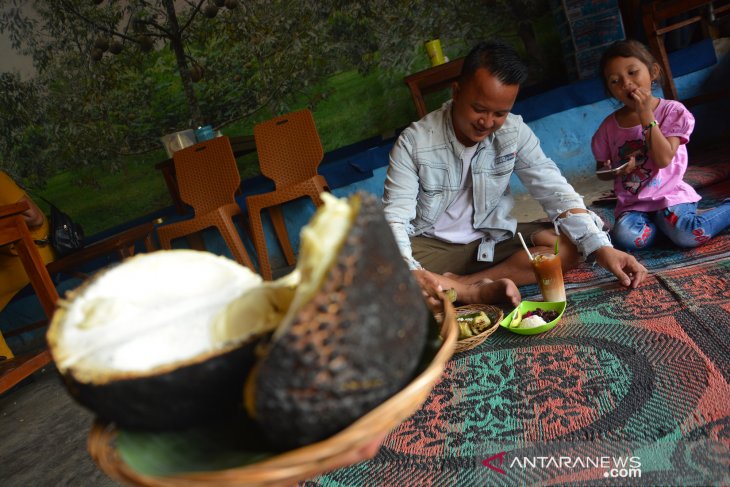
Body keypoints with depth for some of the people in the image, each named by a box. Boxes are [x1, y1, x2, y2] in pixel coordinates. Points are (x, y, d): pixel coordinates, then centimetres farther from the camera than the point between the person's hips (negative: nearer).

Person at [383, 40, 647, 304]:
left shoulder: (514, 132, -8)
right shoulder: (414, 141, -16)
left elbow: (555, 191, -10)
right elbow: (395, 216, -21)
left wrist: (602, 248, -24)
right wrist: (410, 272, -40)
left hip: (492, 241, 3)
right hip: (429, 247, -3)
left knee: (571, 242, -18)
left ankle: (459, 285, -24)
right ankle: (481, 290, -31)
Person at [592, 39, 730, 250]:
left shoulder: (672, 111, -3)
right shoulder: (609, 126, 5)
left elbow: (663, 159, -16)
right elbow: (601, 170, 14)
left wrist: (646, 115, -17)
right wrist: (613, 171, -11)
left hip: (668, 195, -2)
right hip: (632, 203, 2)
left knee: (688, 236, -29)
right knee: (625, 237, -29)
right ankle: (662, 223, 0)